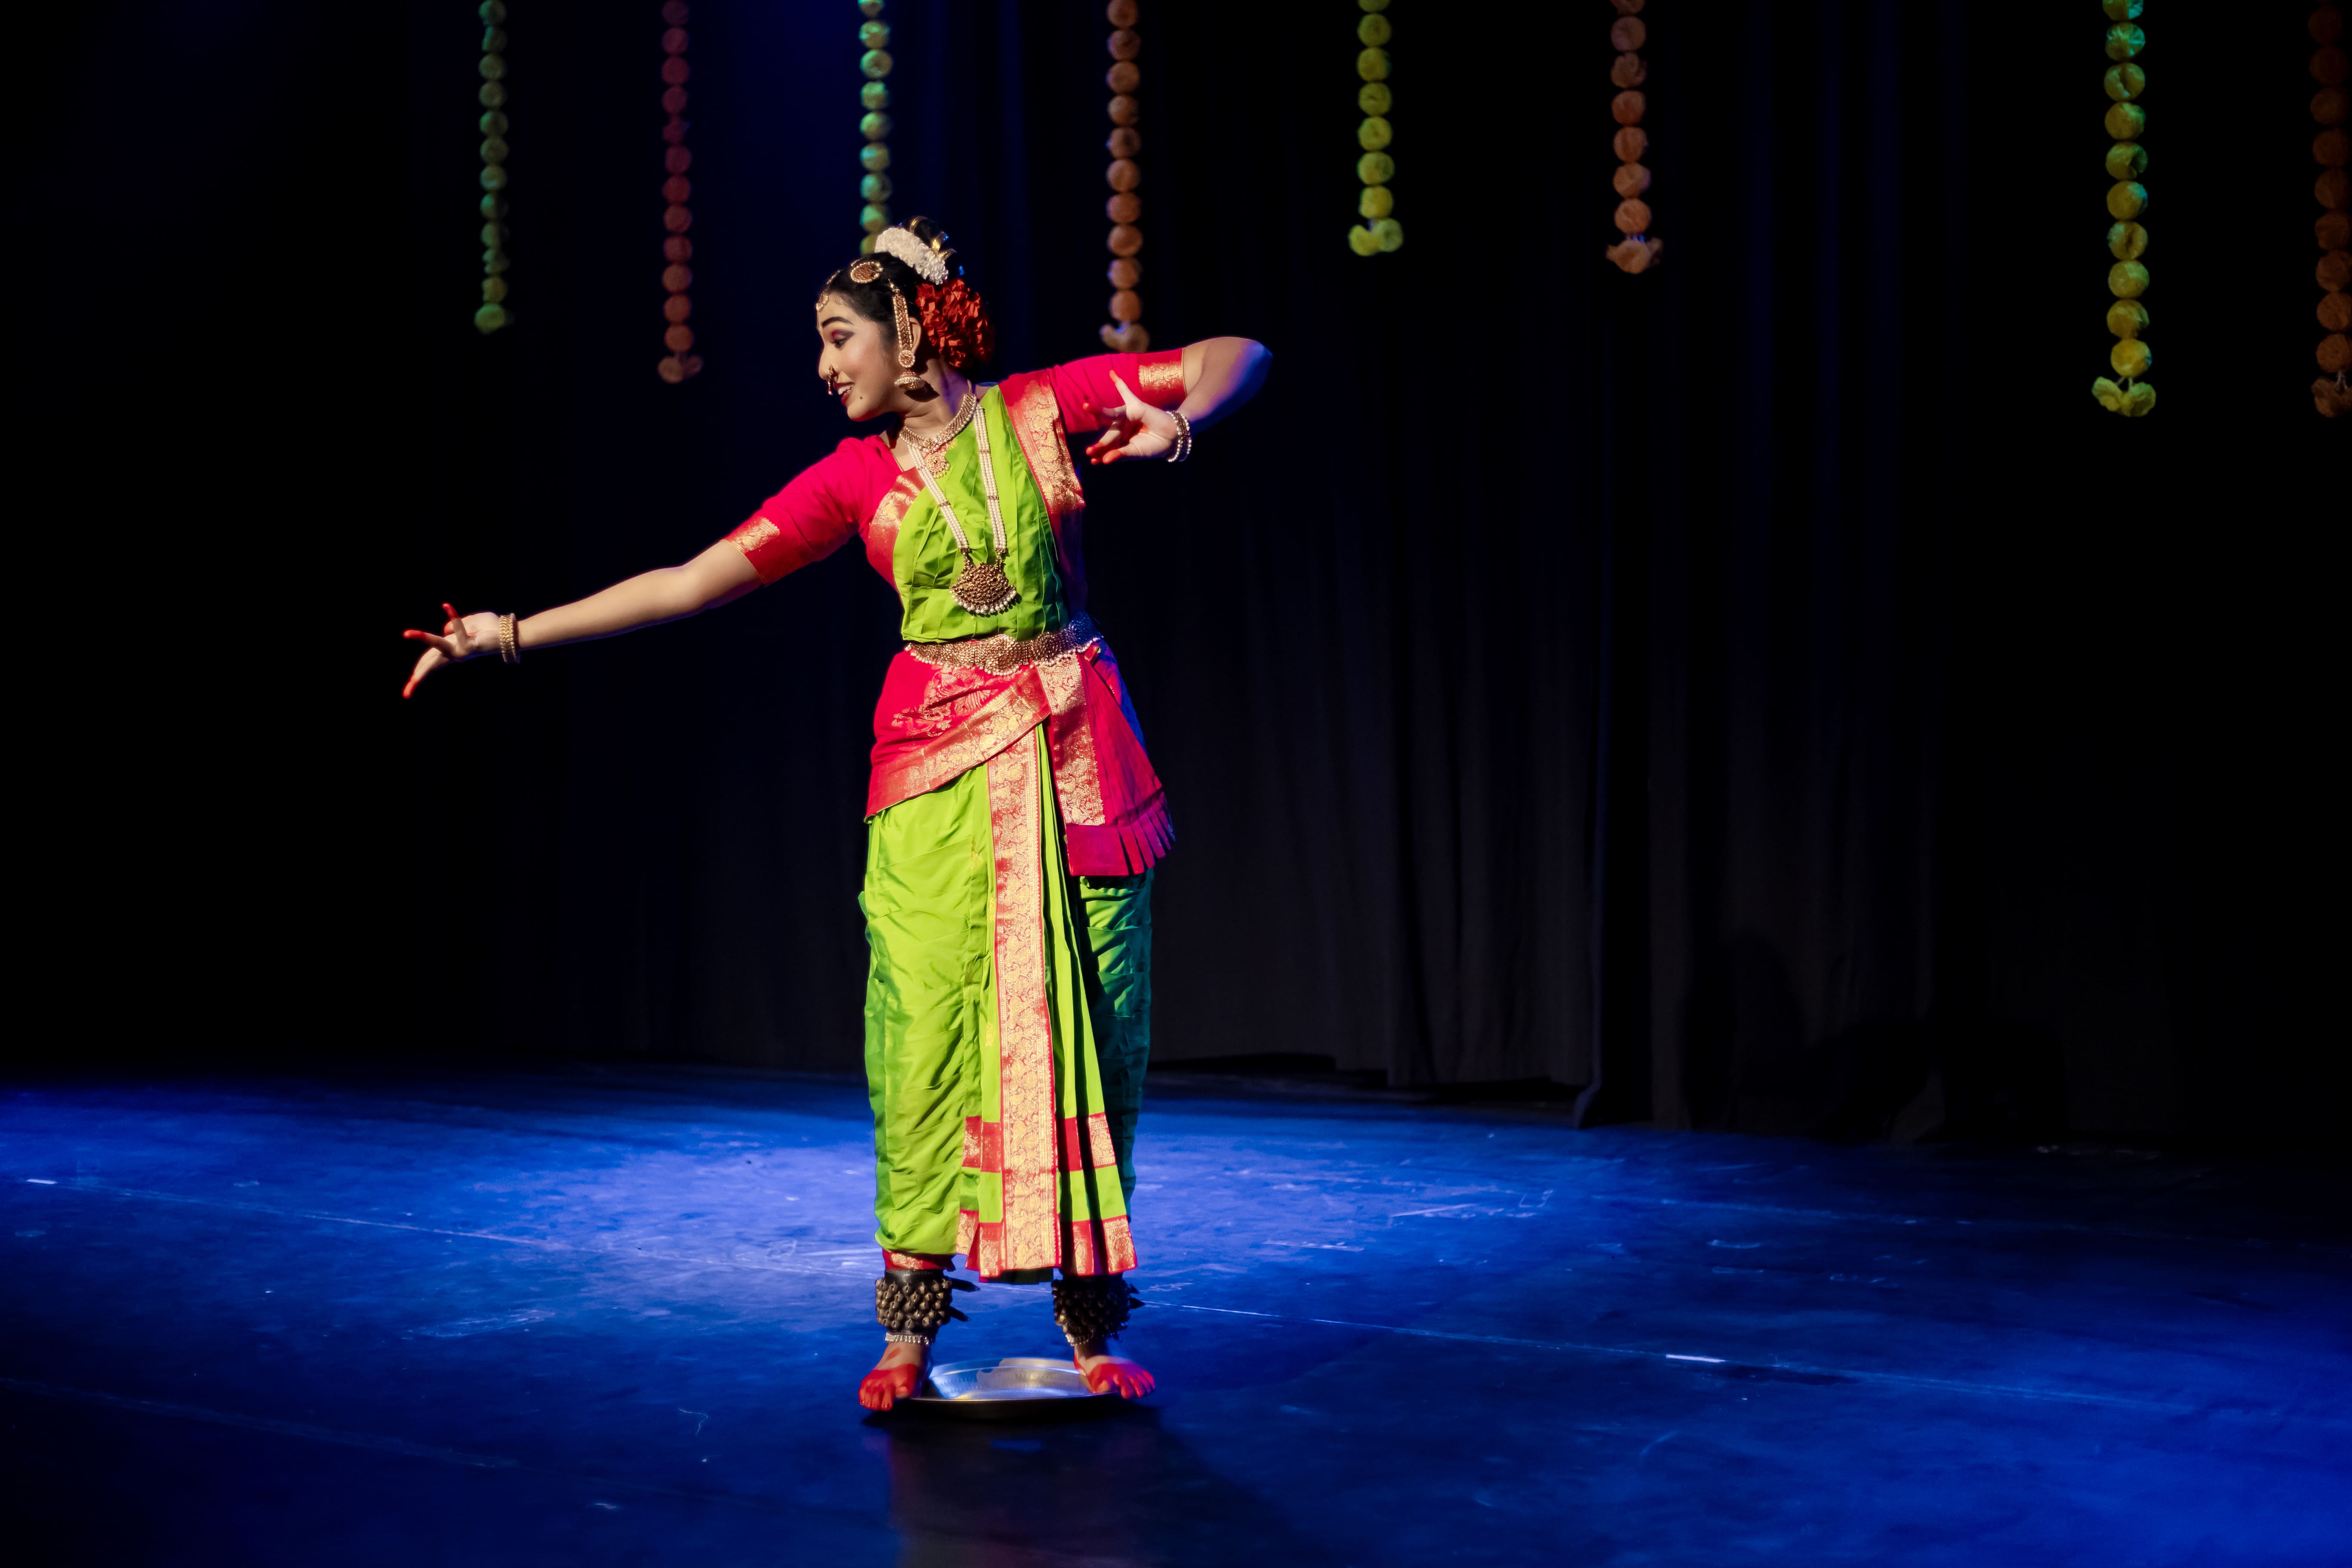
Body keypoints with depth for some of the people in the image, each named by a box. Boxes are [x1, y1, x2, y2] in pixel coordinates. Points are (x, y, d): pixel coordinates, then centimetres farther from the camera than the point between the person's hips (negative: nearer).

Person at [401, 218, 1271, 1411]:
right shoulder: (857, 478, 5)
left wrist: (1175, 426, -16)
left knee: (1089, 1023, 0)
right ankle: (910, 1324, 3)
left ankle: (1091, 1316, 10)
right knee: (928, 1027, -6)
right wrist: (513, 634, -1)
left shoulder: (1043, 408, 2)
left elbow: (1239, 356, 5)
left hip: (1075, 753, 0)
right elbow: (690, 583, 3)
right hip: (938, 769, 1)